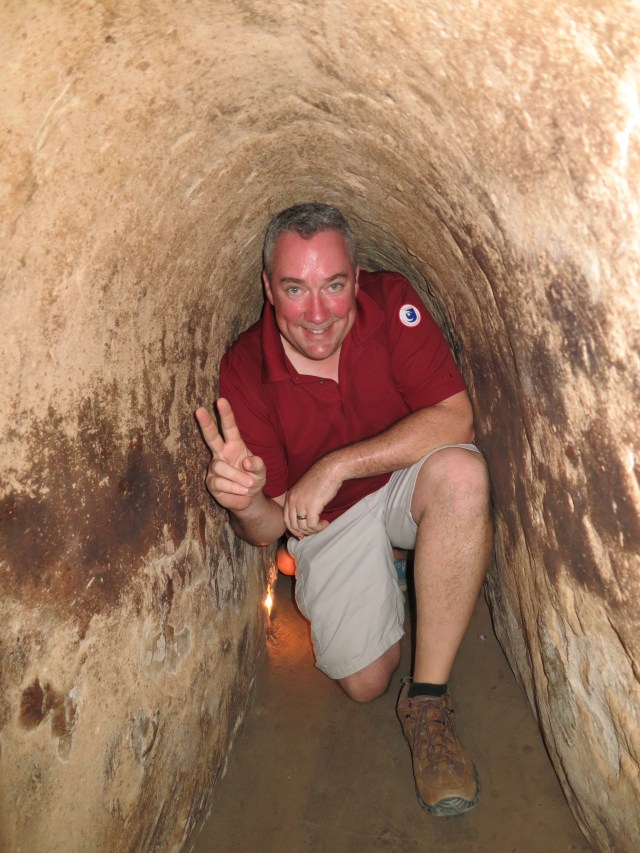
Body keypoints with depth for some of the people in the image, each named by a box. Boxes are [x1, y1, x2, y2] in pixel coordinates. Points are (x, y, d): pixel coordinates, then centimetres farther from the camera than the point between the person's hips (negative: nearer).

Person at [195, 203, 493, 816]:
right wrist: (246, 503, -39)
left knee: (461, 473, -35)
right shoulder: (245, 370, -18)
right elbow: (267, 530, -14)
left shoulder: (390, 301, -19)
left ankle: (427, 702, -20)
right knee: (363, 682, -5)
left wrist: (335, 465, -31)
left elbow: (454, 419, -27)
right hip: (327, 520, 1)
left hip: (407, 481, 0)